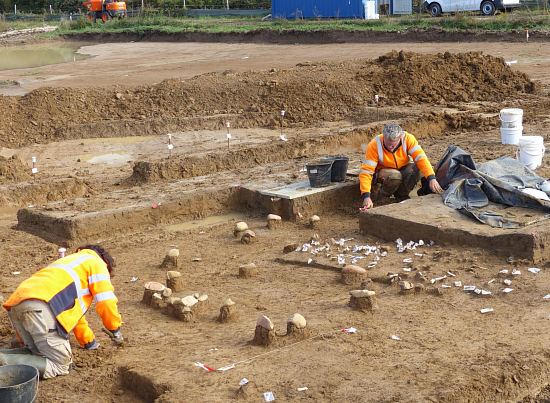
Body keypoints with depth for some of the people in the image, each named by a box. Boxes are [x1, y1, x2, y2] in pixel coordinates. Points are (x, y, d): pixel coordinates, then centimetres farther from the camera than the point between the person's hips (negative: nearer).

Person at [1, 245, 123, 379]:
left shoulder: (70, 262, 42)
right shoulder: (97, 262, 19)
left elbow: (74, 308, 49)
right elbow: (106, 302, 8)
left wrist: (89, 341, 56)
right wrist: (116, 331, 25)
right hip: (41, 307, -9)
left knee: (40, 353, 21)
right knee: (60, 365, -2)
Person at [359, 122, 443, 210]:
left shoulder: (408, 139, -22)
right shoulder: (374, 145, -28)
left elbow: (421, 157, -30)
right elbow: (366, 172, -31)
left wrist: (432, 178, -43)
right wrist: (366, 196, -41)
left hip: (402, 169, 3)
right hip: (382, 172, -3)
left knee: (415, 169, -28)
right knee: (394, 175, -35)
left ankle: (402, 195, -4)